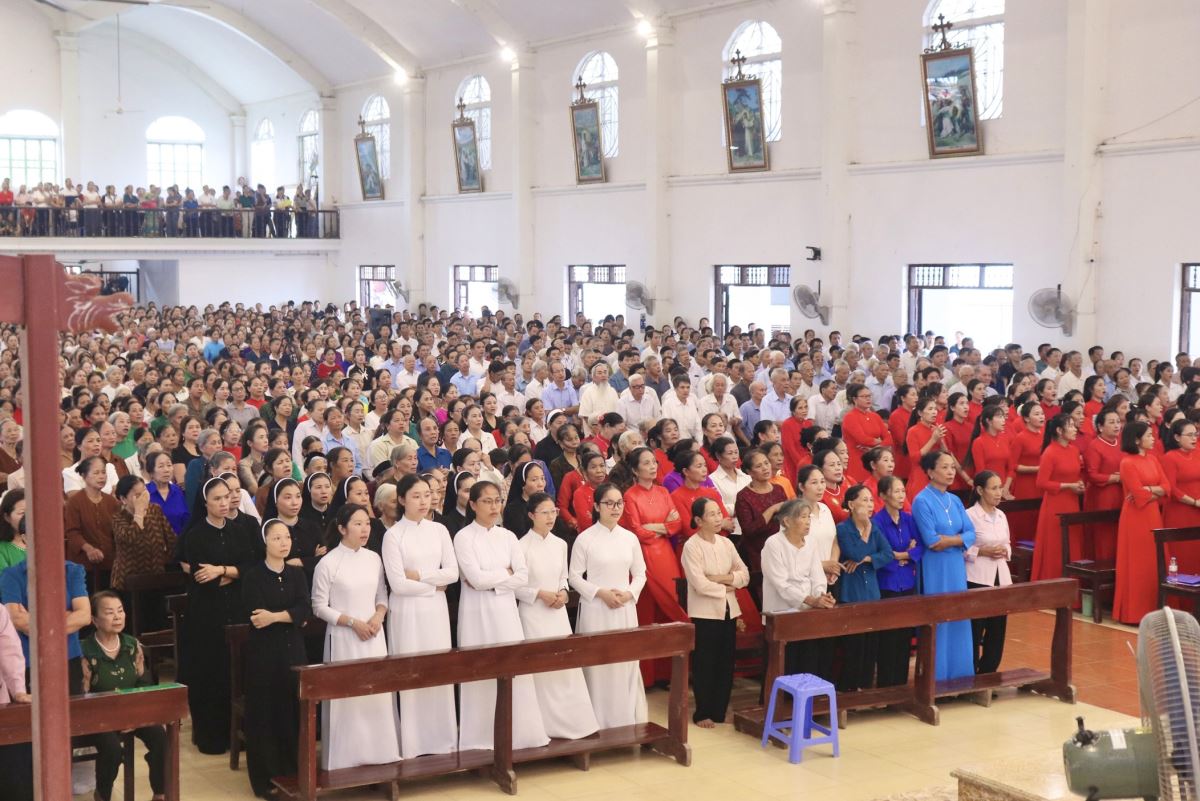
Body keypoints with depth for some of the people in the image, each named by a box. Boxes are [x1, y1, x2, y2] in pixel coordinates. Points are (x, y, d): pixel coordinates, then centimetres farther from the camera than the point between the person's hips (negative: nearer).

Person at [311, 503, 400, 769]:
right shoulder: (328, 563, -9)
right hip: (344, 637, -5)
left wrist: (378, 617, -7)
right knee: (347, 695, -2)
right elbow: (320, 607, -7)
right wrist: (353, 622, -14)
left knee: (378, 693, 5)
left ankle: (378, 752, 15)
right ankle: (346, 758, 7)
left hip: (374, 636, 5)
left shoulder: (374, 559, 6)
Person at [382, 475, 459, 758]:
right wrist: (434, 585, -6)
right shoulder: (393, 535, -7)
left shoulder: (439, 530, 6)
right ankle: (411, 744, 6)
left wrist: (419, 575, -10)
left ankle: (441, 737, 15)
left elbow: (452, 573, 0)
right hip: (407, 611, -4)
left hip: (436, 609, 4)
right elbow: (397, 583, -12)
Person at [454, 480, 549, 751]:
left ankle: (517, 732, 9)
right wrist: (505, 572, -4)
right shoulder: (464, 537, -4)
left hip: (505, 609, 4)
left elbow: (523, 577, 0)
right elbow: (476, 578, -15)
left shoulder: (507, 536, 8)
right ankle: (482, 737, 7)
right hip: (477, 612, -4)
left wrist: (490, 582, -10)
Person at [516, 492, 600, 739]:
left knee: (567, 666, 2)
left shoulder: (560, 544, 7)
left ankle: (571, 721, 9)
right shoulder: (522, 546, -10)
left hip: (558, 612, 5)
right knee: (541, 668, -4)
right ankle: (546, 725, 5)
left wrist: (563, 593, -4)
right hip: (533, 614, -5)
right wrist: (540, 594, -16)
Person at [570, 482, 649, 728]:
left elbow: (640, 573, 11)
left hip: (625, 609, 3)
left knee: (626, 664, 3)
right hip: (595, 609, -3)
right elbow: (574, 576, -3)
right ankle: (598, 723, 5)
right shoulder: (585, 538, -4)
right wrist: (601, 593, -13)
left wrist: (629, 593, -7)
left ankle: (627, 721, 12)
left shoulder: (630, 538, 6)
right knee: (598, 664, -2)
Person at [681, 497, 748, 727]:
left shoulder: (726, 543, 7)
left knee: (726, 664, 9)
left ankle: (720, 712, 19)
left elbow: (745, 575, 2)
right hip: (705, 613, -6)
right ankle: (703, 714, 13)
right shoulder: (692, 546, -11)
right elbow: (700, 584, -19)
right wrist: (727, 587, -7)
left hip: (729, 611, 6)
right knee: (704, 665, 3)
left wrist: (721, 578, -13)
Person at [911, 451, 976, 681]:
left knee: (959, 620, 9)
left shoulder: (955, 501, 10)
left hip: (957, 567, 7)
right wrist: (958, 537, -6)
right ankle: (936, 678, 5)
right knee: (937, 622, -2)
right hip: (934, 569, -7)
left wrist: (947, 539, -13)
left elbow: (971, 535, 1)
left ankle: (959, 676, 18)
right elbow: (930, 541, -18)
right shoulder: (922, 501, -10)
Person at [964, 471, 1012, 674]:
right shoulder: (969, 515, -10)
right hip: (977, 581, -6)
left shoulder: (1001, 516, 11)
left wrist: (1005, 551, -2)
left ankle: (988, 676, 20)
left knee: (997, 631, 8)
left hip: (1000, 579, 7)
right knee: (975, 632, -2)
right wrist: (982, 551, -20)